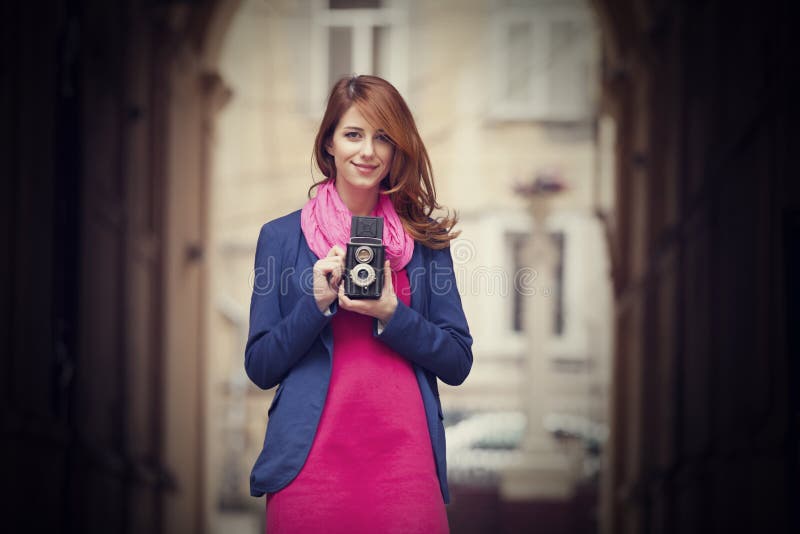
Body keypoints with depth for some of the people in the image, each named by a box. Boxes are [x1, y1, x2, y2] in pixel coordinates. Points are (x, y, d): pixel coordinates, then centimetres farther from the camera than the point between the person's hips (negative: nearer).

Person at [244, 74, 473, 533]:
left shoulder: (425, 239, 8)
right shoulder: (281, 236, 5)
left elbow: (458, 363, 4)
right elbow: (261, 367, 3)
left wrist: (390, 314, -11)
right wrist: (317, 303, -11)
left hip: (405, 459, 1)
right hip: (309, 463, -1)